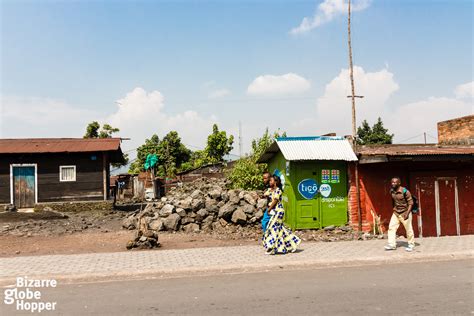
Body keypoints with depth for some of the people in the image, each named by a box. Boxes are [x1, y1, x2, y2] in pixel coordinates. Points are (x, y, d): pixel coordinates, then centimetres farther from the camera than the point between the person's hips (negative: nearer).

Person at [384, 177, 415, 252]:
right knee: (391, 227, -2)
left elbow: (410, 203, -15)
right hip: (396, 213, 6)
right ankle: (392, 244, 3)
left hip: (405, 213, -6)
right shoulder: (392, 191, 0)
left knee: (409, 229, 4)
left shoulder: (405, 191, -19)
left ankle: (411, 245, 21)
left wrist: (407, 213, -21)